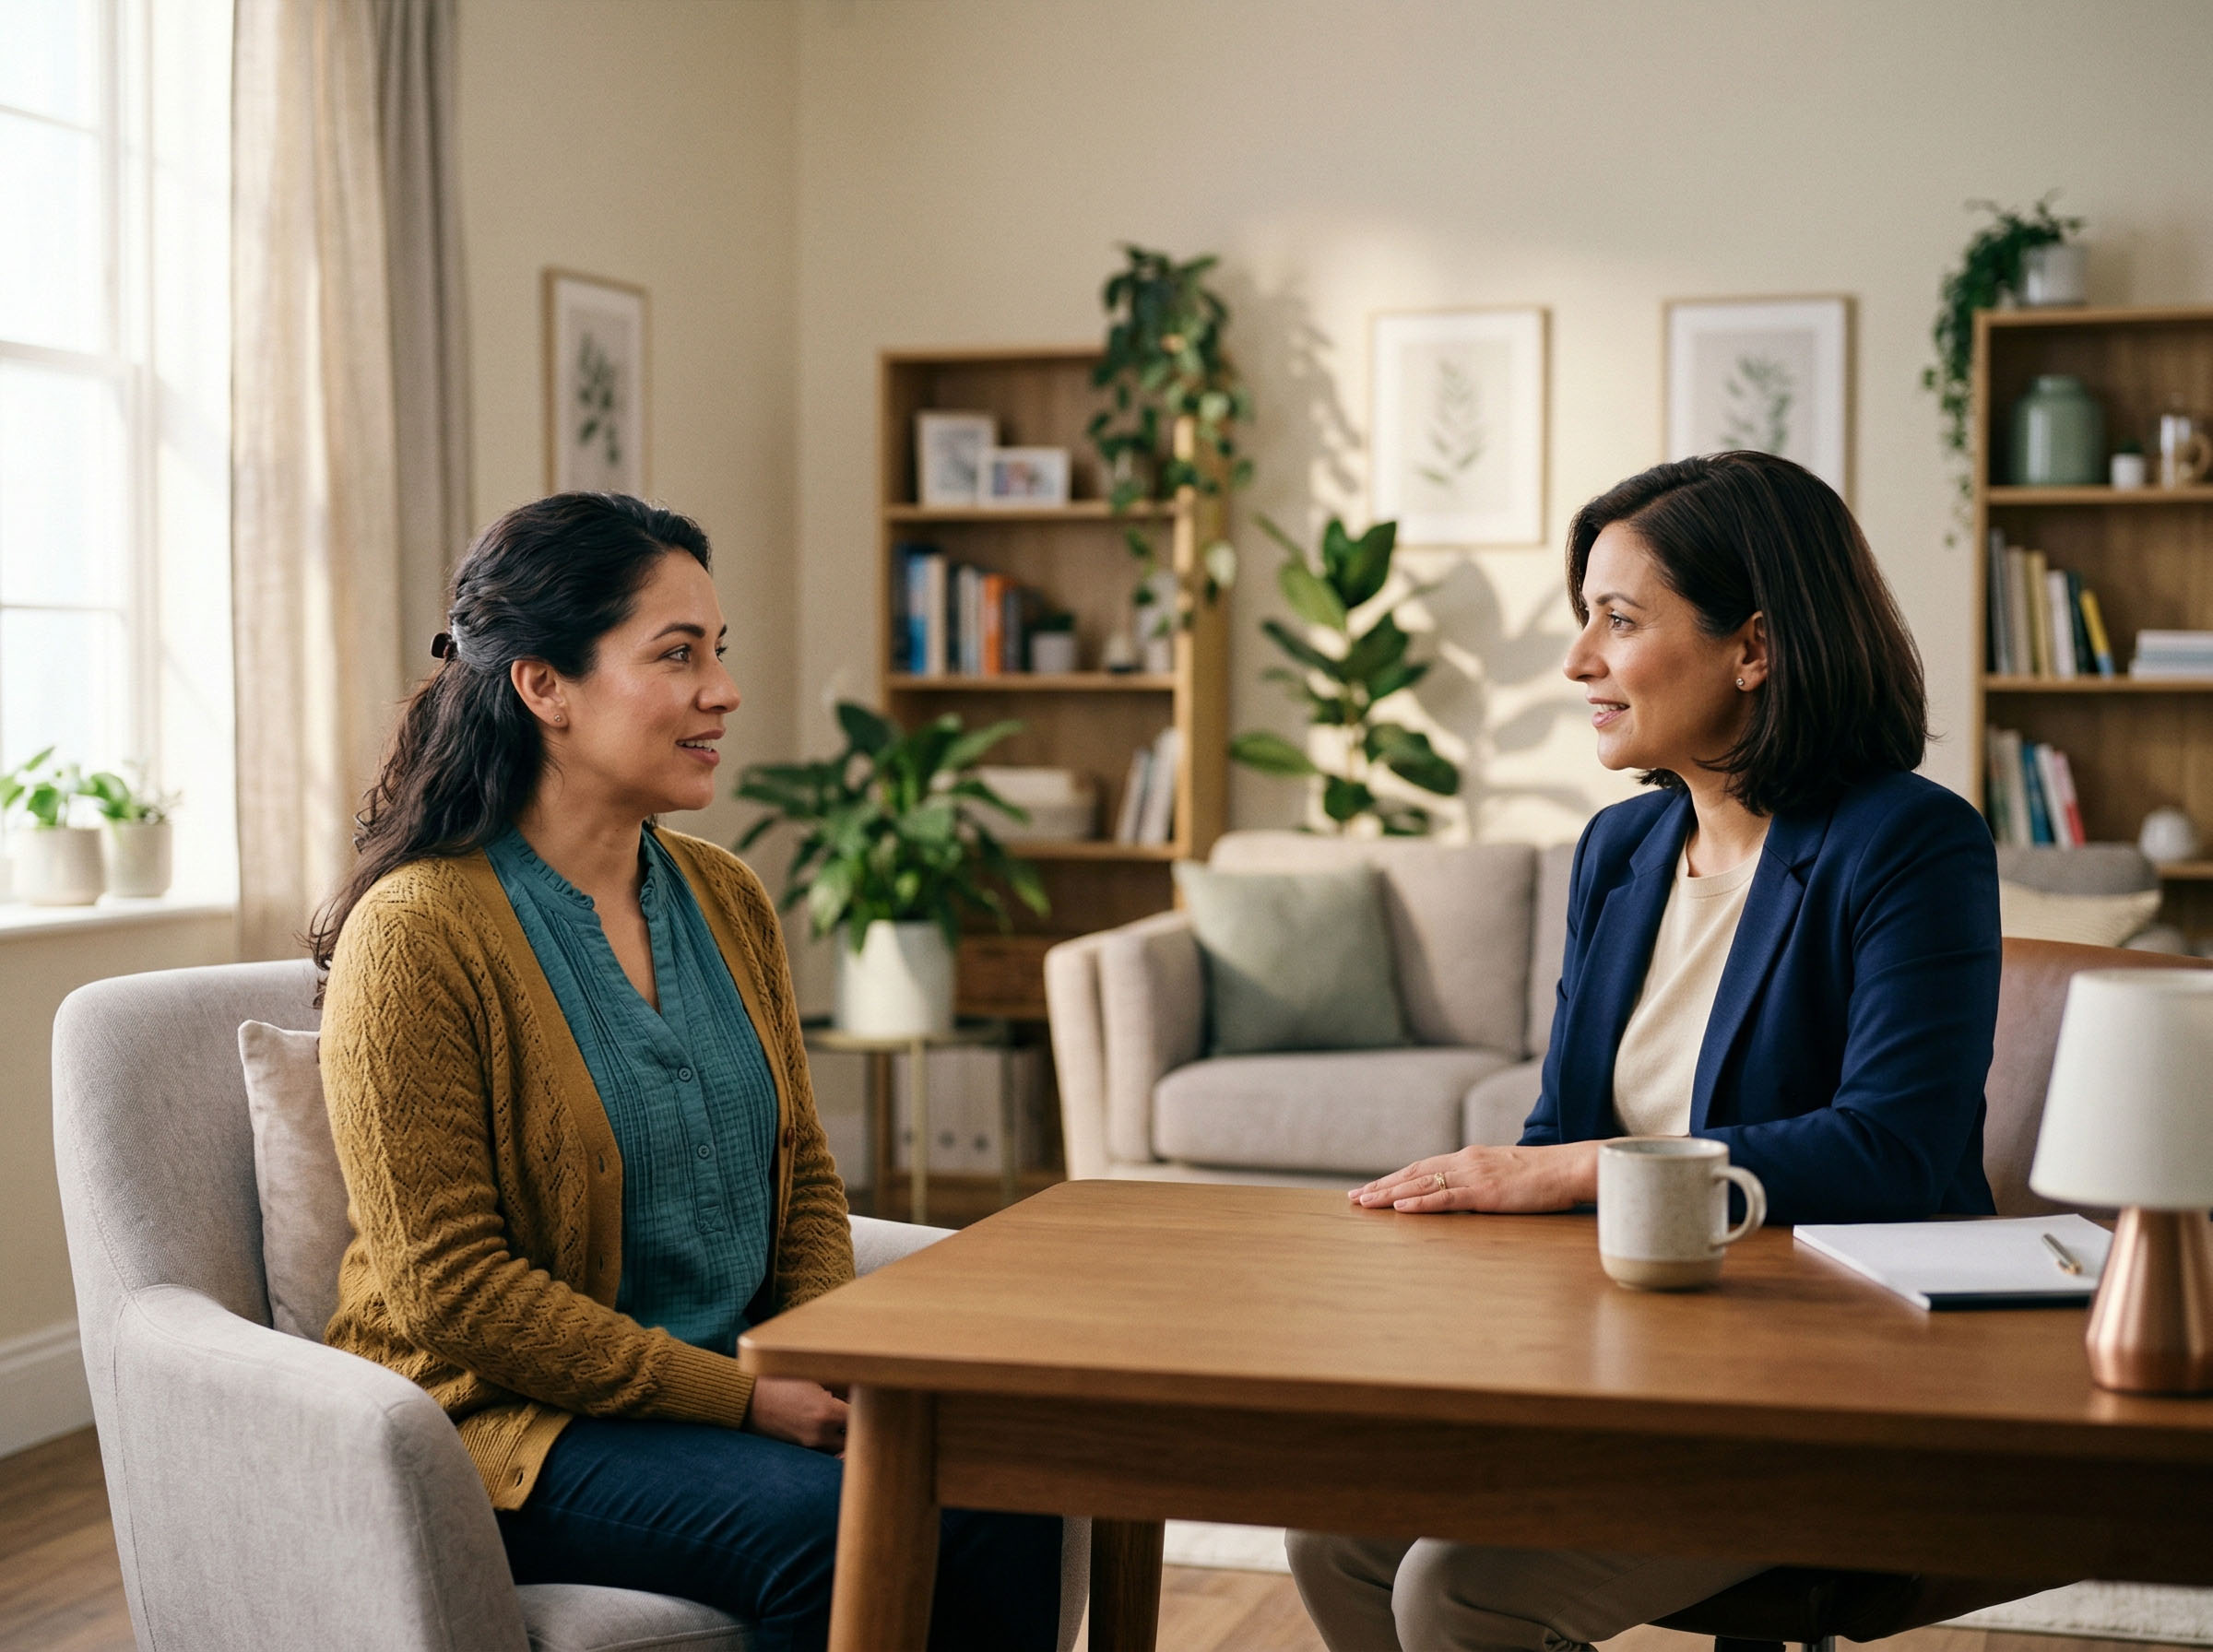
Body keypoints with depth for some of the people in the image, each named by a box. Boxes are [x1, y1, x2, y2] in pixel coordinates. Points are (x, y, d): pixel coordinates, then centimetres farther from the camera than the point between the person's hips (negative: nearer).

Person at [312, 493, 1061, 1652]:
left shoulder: (726, 901, 9)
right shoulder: (418, 933, -13)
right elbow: (449, 1286, -16)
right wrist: (746, 1399, -18)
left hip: (736, 1384, 6)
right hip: (501, 1419, -6)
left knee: (1002, 1509, -21)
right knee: (827, 1525, -31)